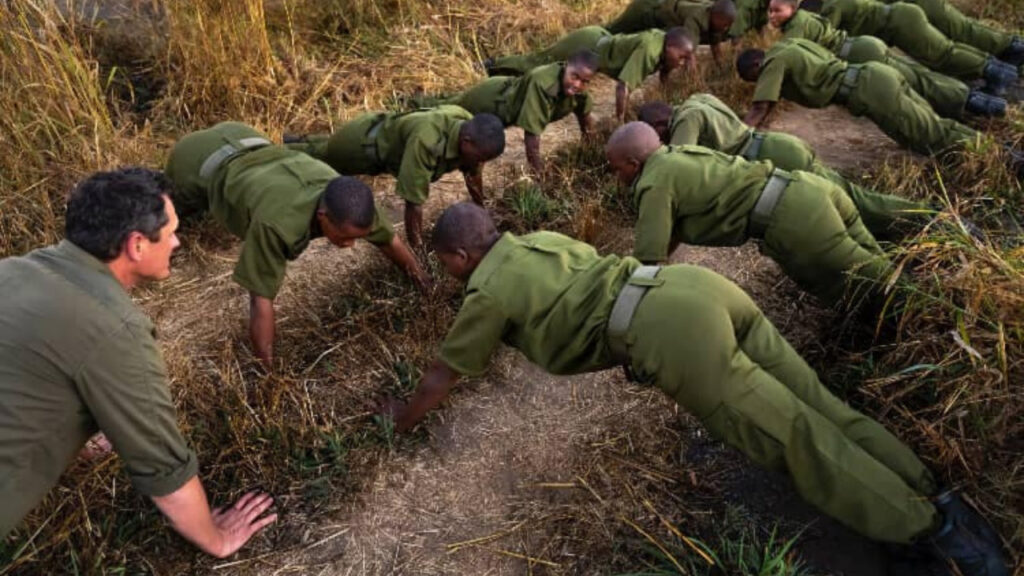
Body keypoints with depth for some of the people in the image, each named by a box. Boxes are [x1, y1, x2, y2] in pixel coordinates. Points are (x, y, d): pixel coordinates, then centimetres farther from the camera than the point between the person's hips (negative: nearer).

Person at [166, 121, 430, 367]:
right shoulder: (275, 222, -49)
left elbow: (389, 240, -15)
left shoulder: (347, 203, -32)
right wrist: (265, 370, -38)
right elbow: (261, 299, -43)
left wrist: (424, 282, -5)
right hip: (196, 160, -4)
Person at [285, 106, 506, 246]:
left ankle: (290, 142, 61)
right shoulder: (426, 141, -48)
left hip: (384, 131, 7)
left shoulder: (471, 129, -25)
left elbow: (473, 175, -8)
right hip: (360, 141, -7)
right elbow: (413, 201, -45)